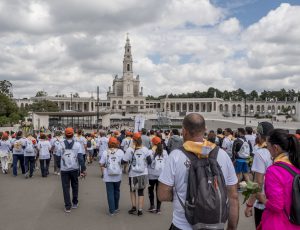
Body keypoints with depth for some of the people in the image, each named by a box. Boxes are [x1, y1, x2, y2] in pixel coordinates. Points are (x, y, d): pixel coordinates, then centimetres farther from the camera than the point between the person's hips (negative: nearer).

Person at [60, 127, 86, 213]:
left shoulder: (61, 144, -6)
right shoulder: (77, 144, -6)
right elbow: (80, 158, -9)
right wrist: (83, 169, -5)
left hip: (64, 169, -1)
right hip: (74, 168, 1)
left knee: (66, 187, 6)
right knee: (75, 186, 18)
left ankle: (67, 206, 5)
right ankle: (75, 203, 28)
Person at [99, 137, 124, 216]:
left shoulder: (105, 152, -5)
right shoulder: (120, 152, -4)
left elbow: (101, 165, -5)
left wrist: (103, 173, 6)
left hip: (108, 177, -1)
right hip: (118, 176, 1)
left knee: (110, 193, 5)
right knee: (116, 192, 18)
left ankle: (112, 210, 6)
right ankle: (116, 208, 30)